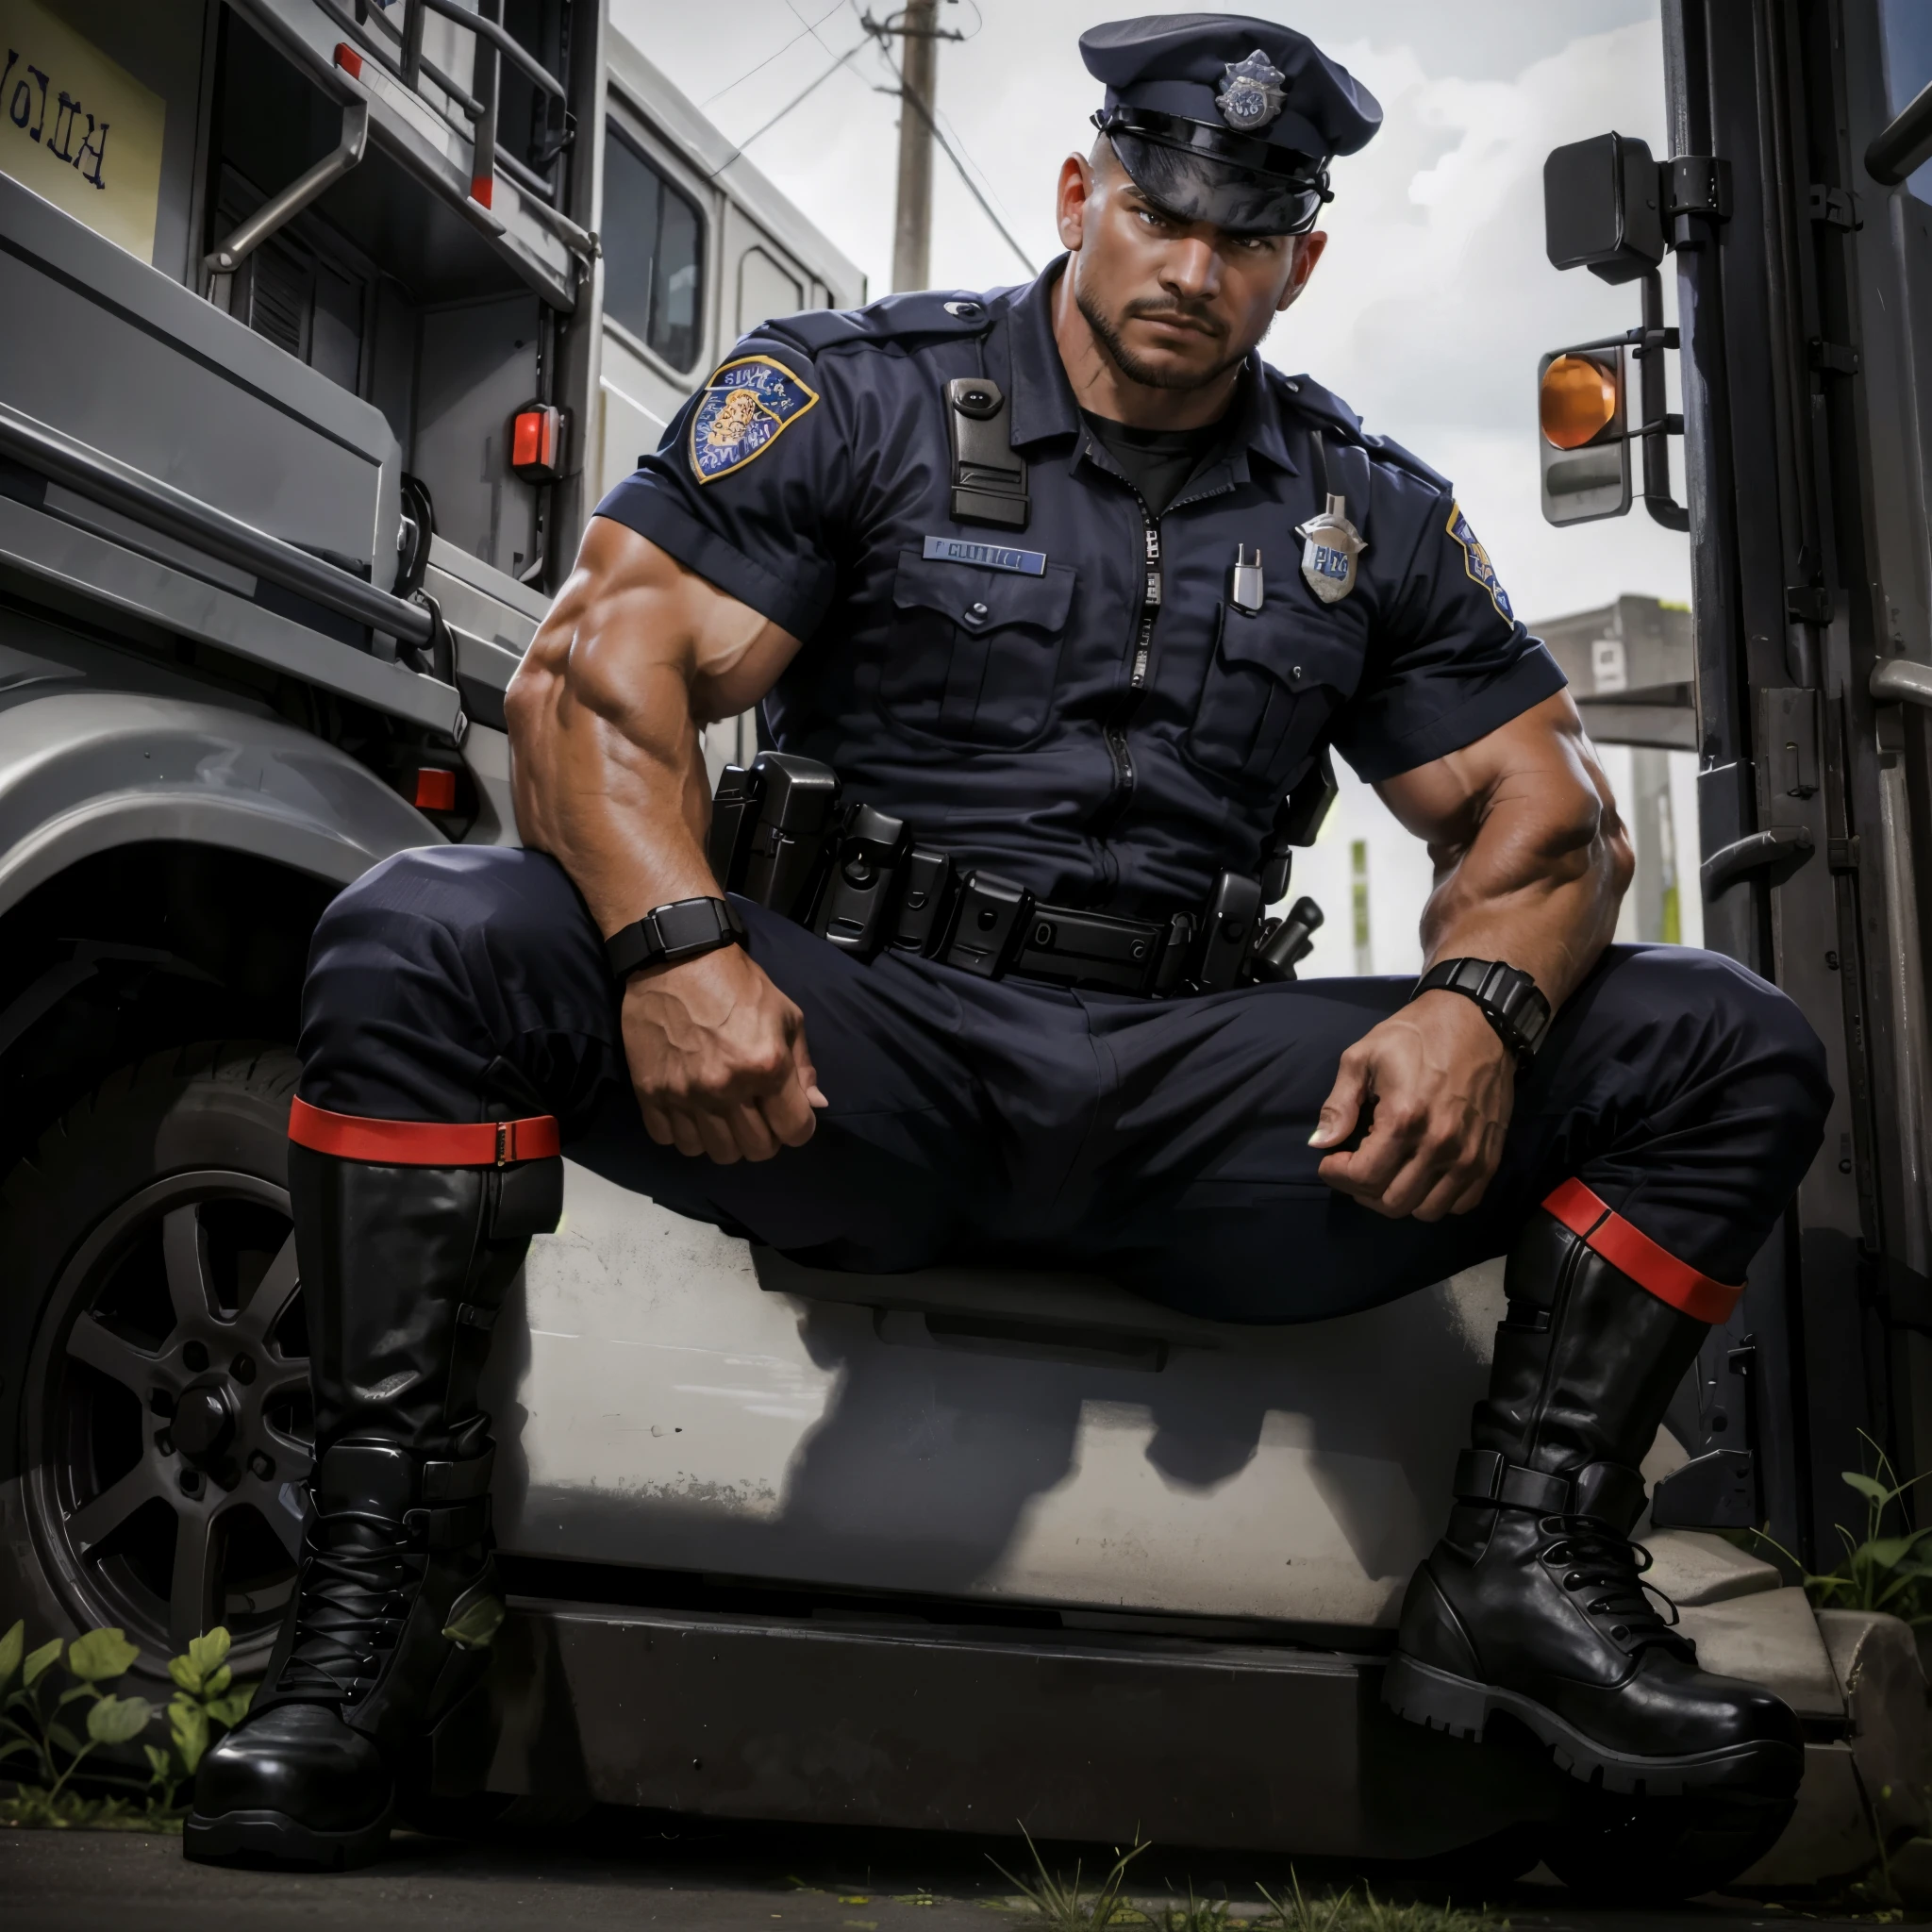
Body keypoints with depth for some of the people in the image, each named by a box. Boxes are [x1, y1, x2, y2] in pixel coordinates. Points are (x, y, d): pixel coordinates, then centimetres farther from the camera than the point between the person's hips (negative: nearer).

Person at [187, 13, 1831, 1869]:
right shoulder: (852, 395, 5)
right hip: (860, 1047, -2)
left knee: (1725, 1046, -7)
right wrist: (674, 944, -27)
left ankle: (1523, 1566, -6)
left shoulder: (1370, 514, 15)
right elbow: (595, 664, -6)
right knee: (420, 936, -28)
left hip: (1183, 1092, 3)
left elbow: (1548, 809, 14)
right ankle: (390, 1567, -18)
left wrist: (1478, 1004, -11)